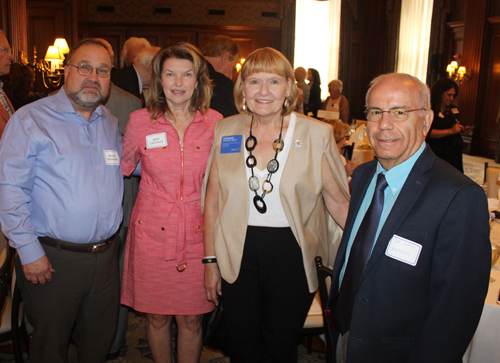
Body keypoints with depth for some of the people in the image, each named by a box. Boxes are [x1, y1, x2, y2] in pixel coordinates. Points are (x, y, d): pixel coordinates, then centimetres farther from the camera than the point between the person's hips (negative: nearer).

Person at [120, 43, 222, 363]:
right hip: (153, 230, 0)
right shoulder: (140, 121, -3)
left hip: (197, 232, 0)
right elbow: (121, 169, 13)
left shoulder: (215, 122, -1)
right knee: (156, 315, 12)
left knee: (191, 318, 9)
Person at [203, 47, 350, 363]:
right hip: (238, 257, 2)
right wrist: (210, 260, 6)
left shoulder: (317, 134, -7)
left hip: (291, 257, -1)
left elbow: (338, 201, -3)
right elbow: (213, 201, 5)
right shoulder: (225, 131, 0)